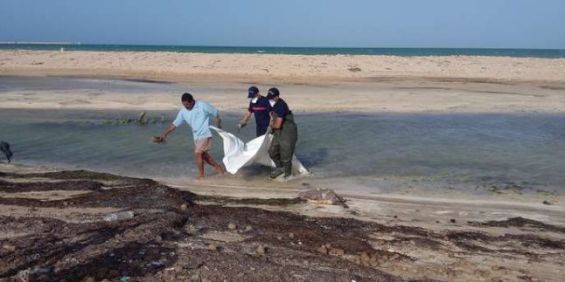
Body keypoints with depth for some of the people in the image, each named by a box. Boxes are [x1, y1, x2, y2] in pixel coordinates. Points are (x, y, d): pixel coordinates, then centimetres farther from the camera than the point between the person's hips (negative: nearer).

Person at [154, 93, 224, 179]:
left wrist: (218, 125, -2)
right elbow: (174, 124, 3)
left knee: (197, 153, -13)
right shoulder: (183, 111, 0)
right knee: (203, 154, 13)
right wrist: (164, 134, -3)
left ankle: (201, 175, 2)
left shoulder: (203, 106, -15)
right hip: (196, 136, 7)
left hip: (205, 134, -7)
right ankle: (218, 167, 32)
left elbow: (216, 113, -4)